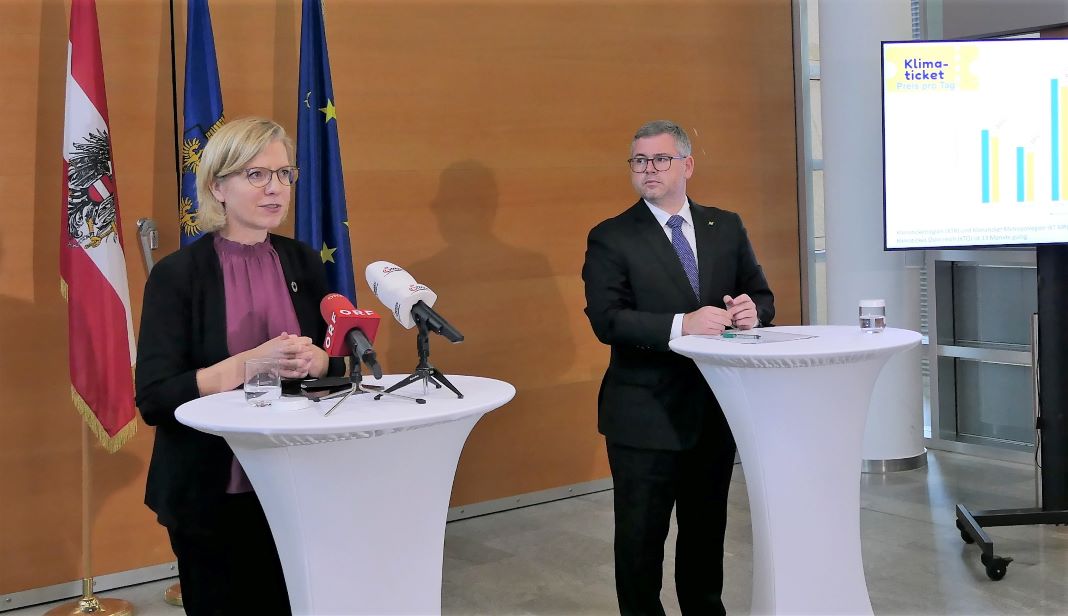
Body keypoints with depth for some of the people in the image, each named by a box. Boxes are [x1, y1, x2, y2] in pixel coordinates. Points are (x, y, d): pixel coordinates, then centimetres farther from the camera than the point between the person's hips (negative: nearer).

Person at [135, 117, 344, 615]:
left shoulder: (303, 263, 3)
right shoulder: (177, 274, -10)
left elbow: (340, 362, 9)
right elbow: (153, 399, -15)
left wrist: (314, 360, -15)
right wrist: (250, 363, -26)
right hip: (211, 493, -4)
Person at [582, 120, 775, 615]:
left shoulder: (726, 227, 7)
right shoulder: (610, 239, -5)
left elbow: (761, 296, 11)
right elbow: (607, 320, -16)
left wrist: (752, 310, -14)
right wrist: (682, 325, -28)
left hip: (717, 408, 4)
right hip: (646, 413, -4)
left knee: (708, 529, 19)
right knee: (640, 536, 7)